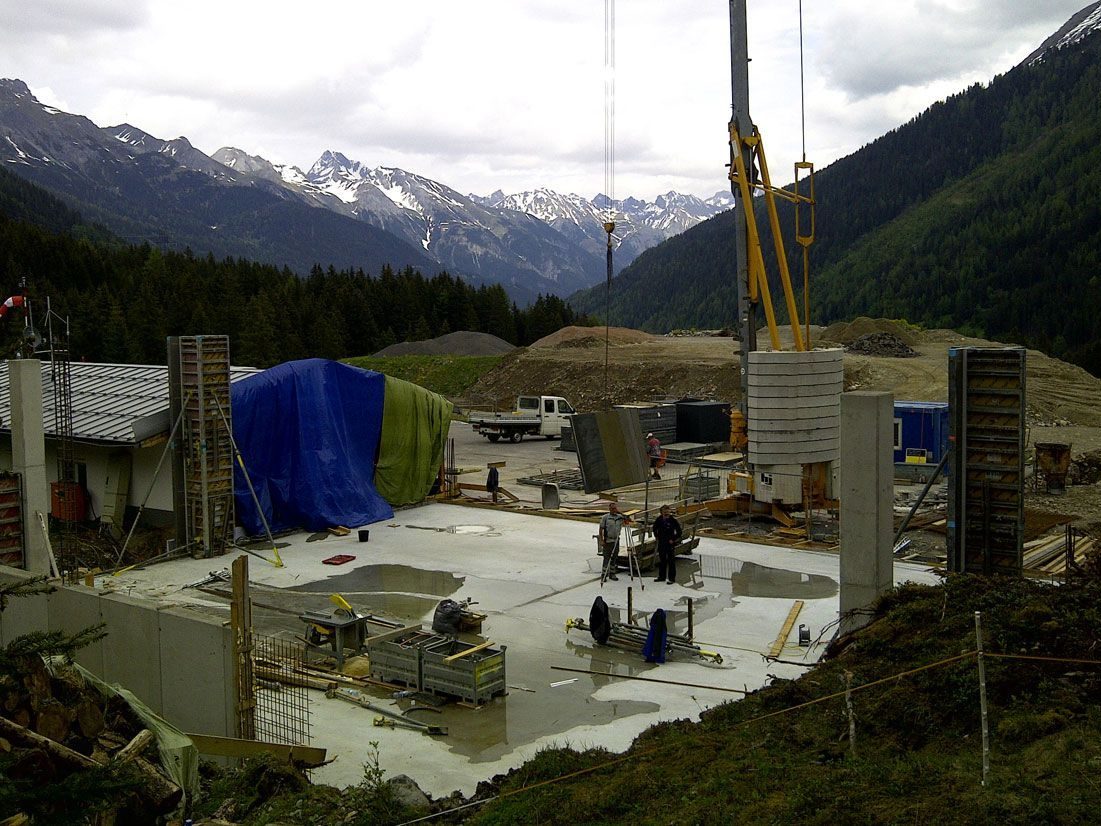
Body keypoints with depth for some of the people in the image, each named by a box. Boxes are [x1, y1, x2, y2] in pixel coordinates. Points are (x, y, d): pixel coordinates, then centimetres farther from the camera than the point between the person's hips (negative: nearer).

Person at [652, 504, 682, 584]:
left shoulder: (673, 520, -14)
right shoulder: (659, 519, -2)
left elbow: (679, 531, -9)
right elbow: (655, 528, 17)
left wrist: (674, 539, -9)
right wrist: (656, 537, 13)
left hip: (670, 542, -4)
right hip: (661, 542, 4)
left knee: (671, 561, 1)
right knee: (662, 560, 15)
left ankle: (671, 578, 8)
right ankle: (661, 576, 26)